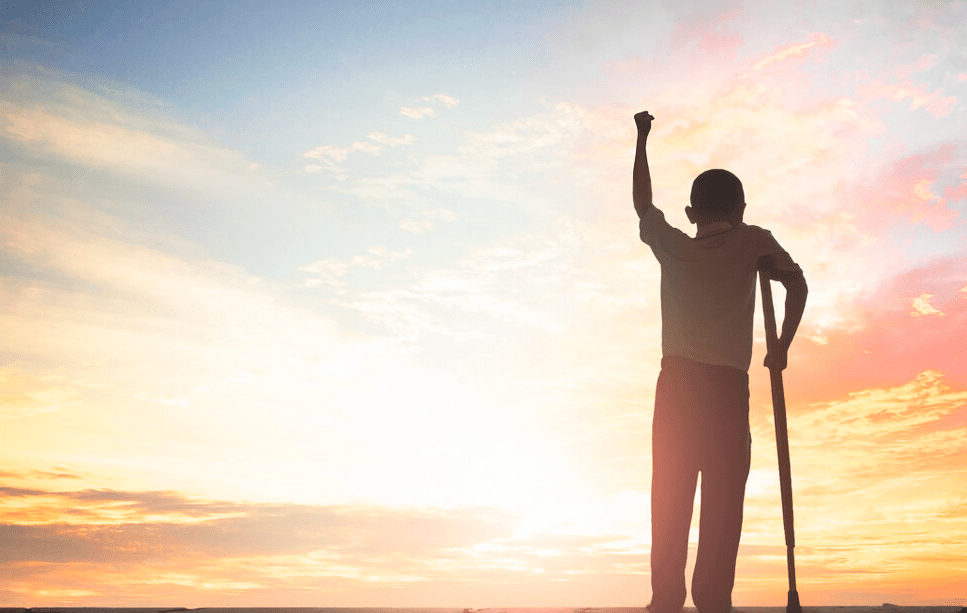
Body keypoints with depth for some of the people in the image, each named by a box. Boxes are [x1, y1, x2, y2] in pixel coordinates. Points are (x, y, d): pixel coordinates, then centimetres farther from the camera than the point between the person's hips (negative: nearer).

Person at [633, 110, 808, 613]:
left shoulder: (672, 246, 14)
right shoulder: (752, 240, 9)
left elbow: (642, 202, 28)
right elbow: (796, 283, -1)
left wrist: (642, 138, 39)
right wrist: (782, 346, 9)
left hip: (676, 383, 3)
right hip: (728, 384, -2)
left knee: (670, 500, 2)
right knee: (723, 501, -5)